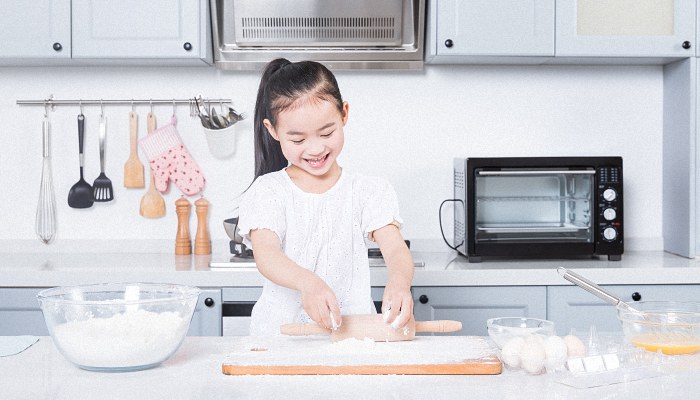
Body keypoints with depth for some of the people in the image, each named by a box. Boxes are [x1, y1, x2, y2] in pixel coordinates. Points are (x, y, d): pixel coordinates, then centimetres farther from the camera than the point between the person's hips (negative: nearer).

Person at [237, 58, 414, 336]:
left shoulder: (369, 193, 7)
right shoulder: (267, 192, 3)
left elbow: (396, 251, -5)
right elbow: (265, 254, -12)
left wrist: (399, 282, -31)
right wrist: (307, 282, -35)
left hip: (353, 332, 2)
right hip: (281, 331, -1)